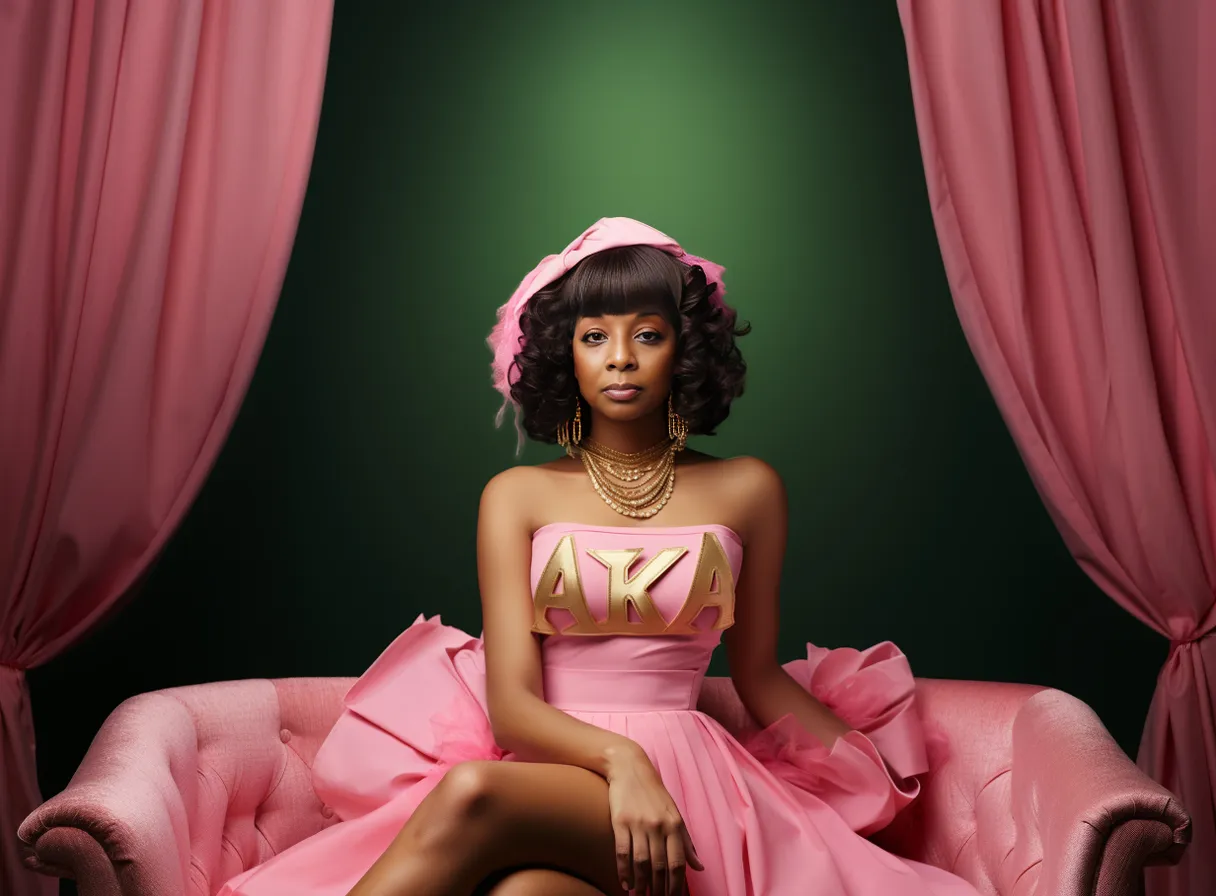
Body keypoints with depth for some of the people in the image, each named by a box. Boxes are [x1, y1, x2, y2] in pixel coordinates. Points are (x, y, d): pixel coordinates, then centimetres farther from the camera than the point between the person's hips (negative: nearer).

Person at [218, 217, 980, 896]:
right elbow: (511, 701, -1)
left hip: (678, 779, -1)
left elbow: (758, 674, 21)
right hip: (543, 766, 1)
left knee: (473, 796, -33)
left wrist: (863, 755, 9)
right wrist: (620, 757, -20)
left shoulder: (746, 491, 12)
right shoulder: (518, 496, 10)